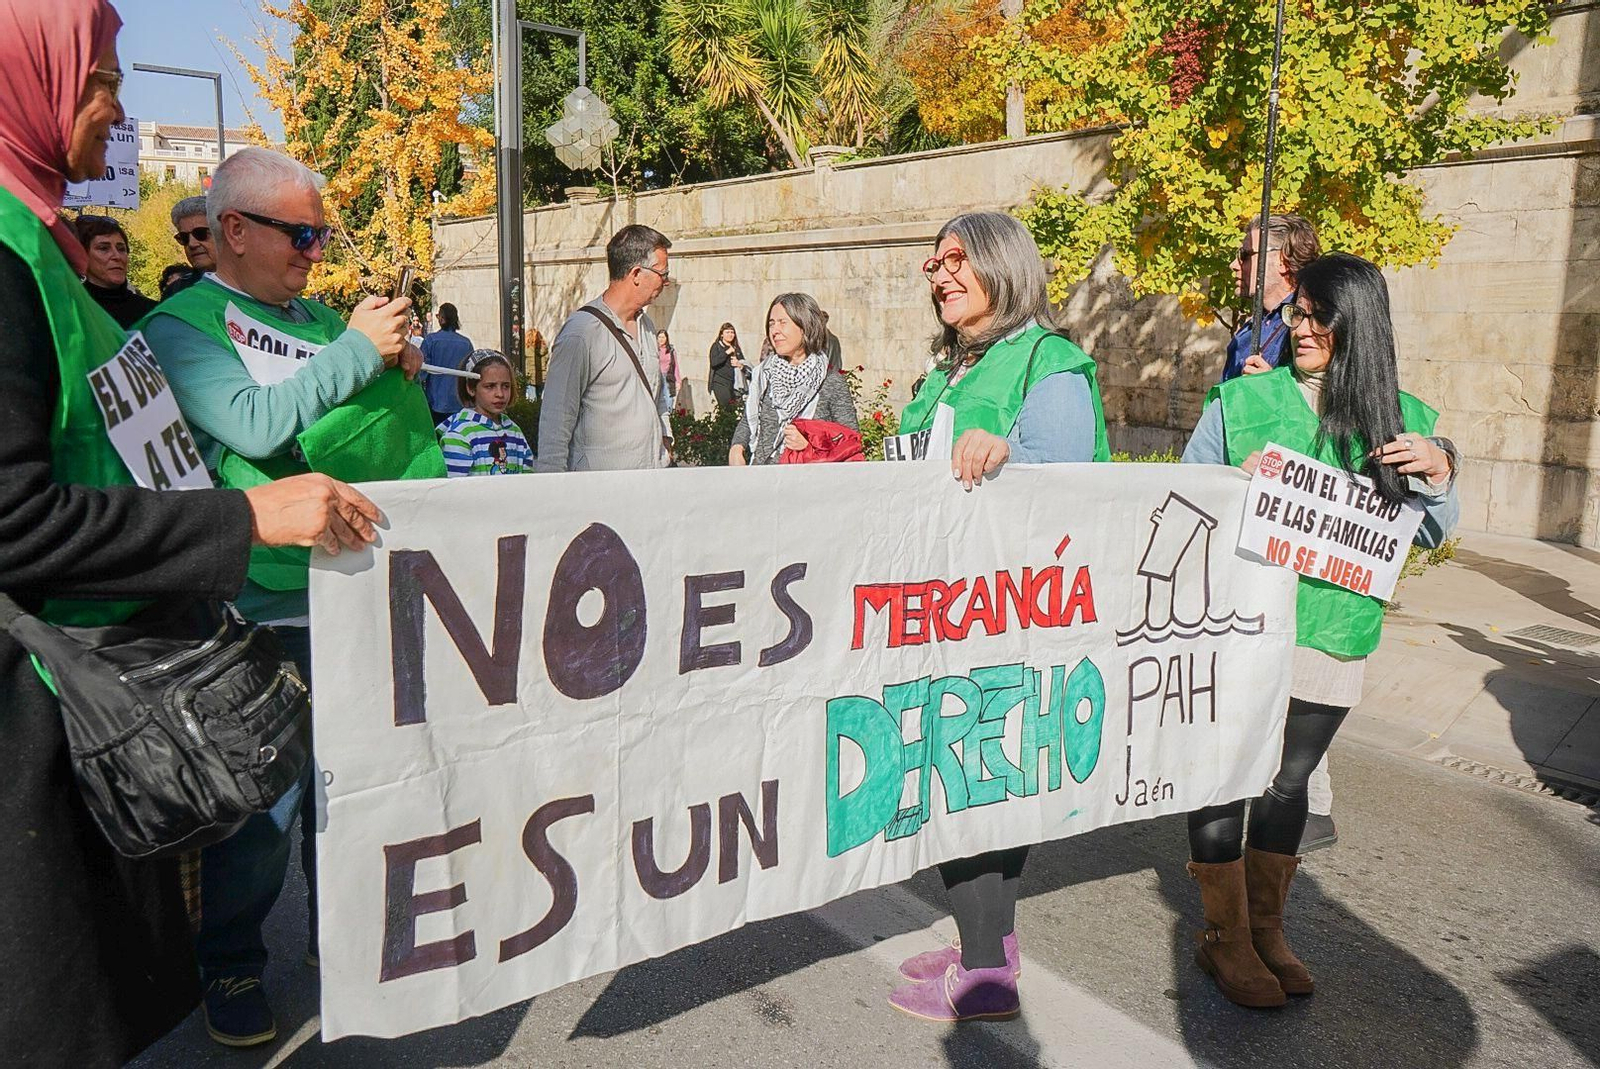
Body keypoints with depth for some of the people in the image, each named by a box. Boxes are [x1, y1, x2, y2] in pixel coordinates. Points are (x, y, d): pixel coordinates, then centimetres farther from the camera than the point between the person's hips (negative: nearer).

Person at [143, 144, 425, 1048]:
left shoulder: (321, 319, 13)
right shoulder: (182, 325, -4)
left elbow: (397, 431, 17)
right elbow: (254, 425, -21)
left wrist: (399, 366, -2)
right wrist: (357, 350, -16)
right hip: (258, 610, -5)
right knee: (261, 798, 1)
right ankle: (231, 966, 24)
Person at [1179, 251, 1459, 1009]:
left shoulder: (1403, 419, 6)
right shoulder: (1240, 401, -1)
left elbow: (1429, 534, 11)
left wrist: (1438, 476, -7)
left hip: (1334, 629, 3)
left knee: (1289, 781, 15)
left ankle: (1264, 929, 32)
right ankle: (1225, 938, 21)